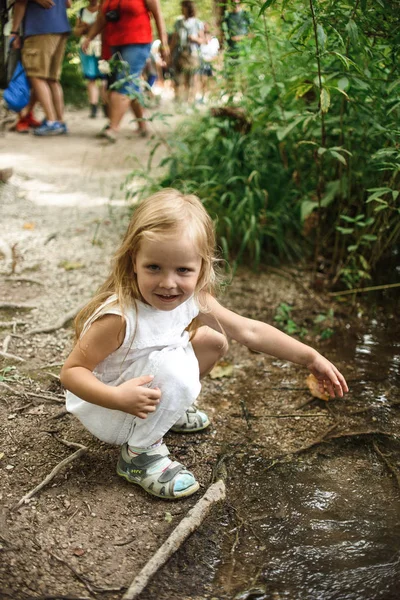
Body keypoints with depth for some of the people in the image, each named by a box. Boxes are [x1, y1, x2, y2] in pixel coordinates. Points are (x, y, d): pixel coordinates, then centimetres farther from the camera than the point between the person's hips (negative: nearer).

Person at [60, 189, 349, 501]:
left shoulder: (193, 300, -13)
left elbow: (249, 330, -4)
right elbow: (71, 371, -27)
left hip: (145, 396, 7)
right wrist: (118, 398, -43)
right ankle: (140, 452, -12)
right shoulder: (119, 317, -34)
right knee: (174, 366, -32)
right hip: (104, 413, -7)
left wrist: (311, 357, -5)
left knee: (213, 341, 4)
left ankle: (169, 408, 20)